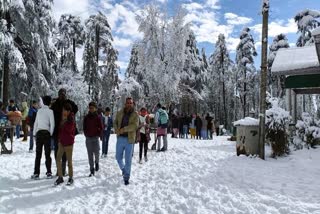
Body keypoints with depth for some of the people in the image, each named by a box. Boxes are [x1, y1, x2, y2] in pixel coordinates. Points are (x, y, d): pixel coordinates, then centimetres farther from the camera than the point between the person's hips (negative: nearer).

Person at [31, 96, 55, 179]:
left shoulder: (39, 111, 8)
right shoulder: (50, 111, -4)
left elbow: (35, 123, 10)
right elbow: (52, 123, -9)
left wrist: (34, 133, 14)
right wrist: (51, 133, 2)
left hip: (39, 132, 3)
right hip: (46, 132, -3)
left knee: (38, 154, 6)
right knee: (47, 154, 4)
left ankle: (36, 173, 6)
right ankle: (49, 173, 6)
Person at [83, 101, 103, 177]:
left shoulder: (98, 117, -1)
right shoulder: (86, 117, 6)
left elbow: (101, 127, 2)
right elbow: (84, 127, 13)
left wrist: (98, 135, -4)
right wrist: (86, 134, 5)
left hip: (95, 138, -2)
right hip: (88, 138, 2)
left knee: (96, 152, -7)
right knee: (90, 154, 3)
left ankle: (96, 162, 27)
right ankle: (92, 170, 10)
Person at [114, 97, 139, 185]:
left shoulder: (135, 114, -4)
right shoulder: (119, 113, 7)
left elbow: (135, 125, -17)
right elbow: (115, 123, 10)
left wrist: (123, 129, -23)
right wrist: (117, 130, -10)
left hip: (129, 139, -3)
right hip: (120, 138, 3)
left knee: (128, 159, 4)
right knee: (118, 157, 12)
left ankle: (126, 177, 17)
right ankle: (123, 169, 41)